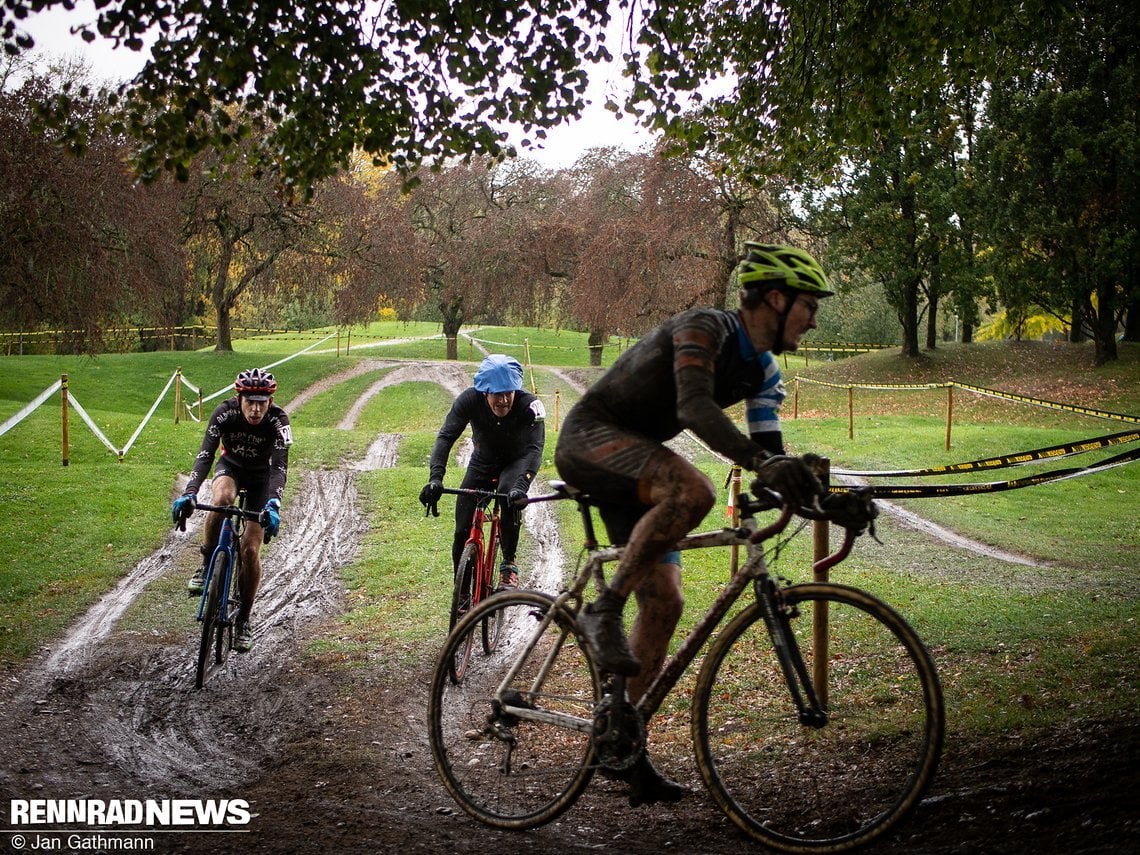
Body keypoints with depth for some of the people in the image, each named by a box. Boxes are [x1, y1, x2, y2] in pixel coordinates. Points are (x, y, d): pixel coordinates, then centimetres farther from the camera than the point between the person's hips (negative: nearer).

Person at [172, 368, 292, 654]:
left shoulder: (278, 420, -31)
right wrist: (189, 493, -50)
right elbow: (204, 455, -34)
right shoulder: (224, 413, -28)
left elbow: (279, 466, -39)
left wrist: (273, 504, -55)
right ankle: (207, 564, -14)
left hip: (261, 476, -1)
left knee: (250, 549, -10)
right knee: (221, 501, -37)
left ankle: (244, 619, 7)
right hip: (230, 467, 1)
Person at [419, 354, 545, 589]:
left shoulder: (529, 405, -32)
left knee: (508, 492, -36)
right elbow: (446, 437, -34)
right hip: (483, 461, 2)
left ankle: (509, 564, -17)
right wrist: (435, 477, -51)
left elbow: (535, 448, -41)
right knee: (463, 531, -6)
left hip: (517, 462, -2)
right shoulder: (469, 399, -28)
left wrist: (521, 486, -59)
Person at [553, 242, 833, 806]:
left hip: (633, 470, 9)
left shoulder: (762, 371, 8)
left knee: (664, 603, 0)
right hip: (589, 438, -9)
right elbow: (695, 406, -35)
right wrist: (762, 462, -48)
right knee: (693, 489, -37)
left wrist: (804, 485, -17)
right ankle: (602, 612, -26)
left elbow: (769, 451, 3)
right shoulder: (705, 328, -18)